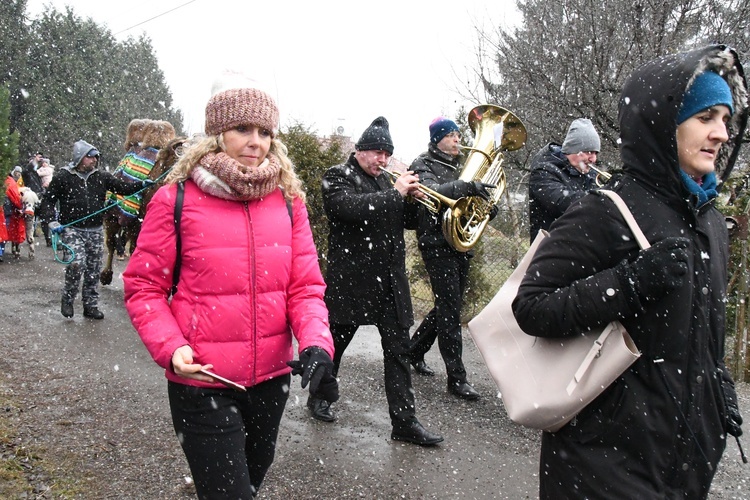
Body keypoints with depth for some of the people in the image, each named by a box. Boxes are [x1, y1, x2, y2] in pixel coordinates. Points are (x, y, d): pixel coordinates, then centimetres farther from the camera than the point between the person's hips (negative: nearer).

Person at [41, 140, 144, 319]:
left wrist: (142, 185, -16)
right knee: (77, 264, -19)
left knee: (94, 270, 8)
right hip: (72, 229, -4)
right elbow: (48, 200, 3)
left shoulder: (101, 176, 5)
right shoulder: (62, 176, -2)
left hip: (95, 231, 4)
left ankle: (90, 305, 21)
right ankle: (67, 299, 6)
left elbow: (123, 187, 0)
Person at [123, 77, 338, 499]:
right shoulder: (176, 199, -9)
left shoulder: (288, 200, 1)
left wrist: (316, 344, -19)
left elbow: (305, 287, -2)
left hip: (272, 379, 5)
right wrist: (171, 348, -20)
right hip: (203, 384, -4)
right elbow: (143, 287, -5)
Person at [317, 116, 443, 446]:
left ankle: (404, 421, 9)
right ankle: (319, 397, 35)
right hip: (351, 279, -6)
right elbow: (350, 207, -25)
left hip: (389, 281, 6)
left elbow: (406, 221, 18)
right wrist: (395, 193, -22)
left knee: (398, 350, 3)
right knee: (335, 343, 11)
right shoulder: (337, 177, -4)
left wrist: (413, 199, -2)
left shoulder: (382, 181, 16)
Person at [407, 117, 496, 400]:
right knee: (450, 311, -8)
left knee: (447, 307, 14)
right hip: (438, 245, -7)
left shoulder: (460, 166, 18)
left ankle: (415, 351, 33)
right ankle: (457, 378, -2)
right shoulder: (424, 165, -2)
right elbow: (432, 192, -25)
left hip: (461, 244, 7)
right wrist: (466, 187, -39)